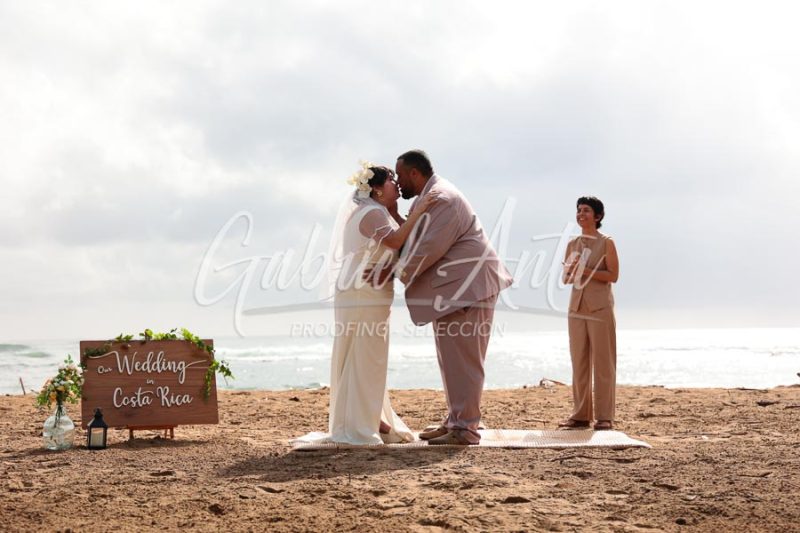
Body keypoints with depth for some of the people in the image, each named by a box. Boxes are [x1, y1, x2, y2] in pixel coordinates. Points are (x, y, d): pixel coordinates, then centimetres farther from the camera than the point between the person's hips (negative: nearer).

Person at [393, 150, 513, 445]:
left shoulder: (443, 199, -16)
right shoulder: (429, 197, 18)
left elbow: (429, 249, -21)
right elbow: (415, 241, 17)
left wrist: (394, 272, -11)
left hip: (466, 287, -11)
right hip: (453, 288, 11)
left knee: (462, 358, -9)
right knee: (452, 358, 14)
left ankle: (465, 428, -7)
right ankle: (455, 420, 22)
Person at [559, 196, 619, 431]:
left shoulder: (606, 243, 0)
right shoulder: (572, 244, 14)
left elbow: (613, 275, -8)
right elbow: (565, 278, 17)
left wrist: (586, 271, -16)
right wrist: (571, 271, -5)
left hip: (599, 308, -5)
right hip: (577, 307, 5)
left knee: (603, 363, -4)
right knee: (579, 362, 4)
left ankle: (604, 416, -1)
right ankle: (581, 414, 8)